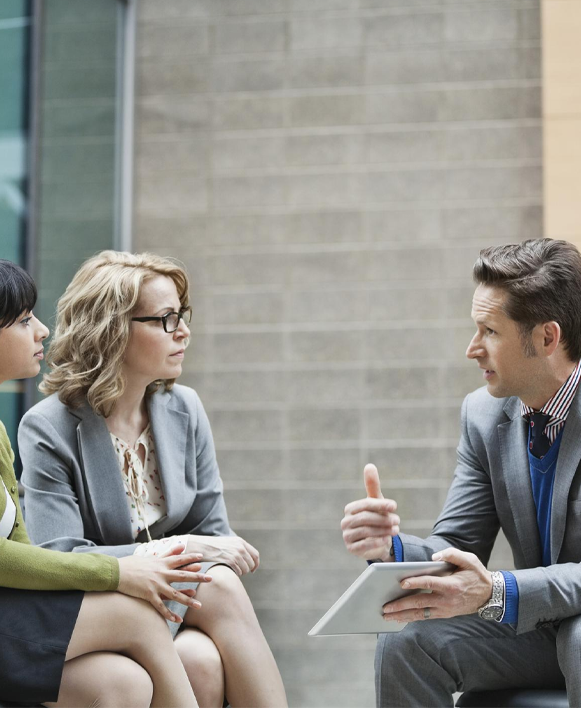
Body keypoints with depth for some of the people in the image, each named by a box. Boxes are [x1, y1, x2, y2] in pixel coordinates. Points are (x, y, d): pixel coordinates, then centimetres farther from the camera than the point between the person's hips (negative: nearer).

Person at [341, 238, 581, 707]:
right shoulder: (484, 415, -1)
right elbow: (457, 550, 0)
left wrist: (498, 593, -38)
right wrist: (391, 547, -21)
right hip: (534, 626, 5)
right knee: (404, 646, -18)